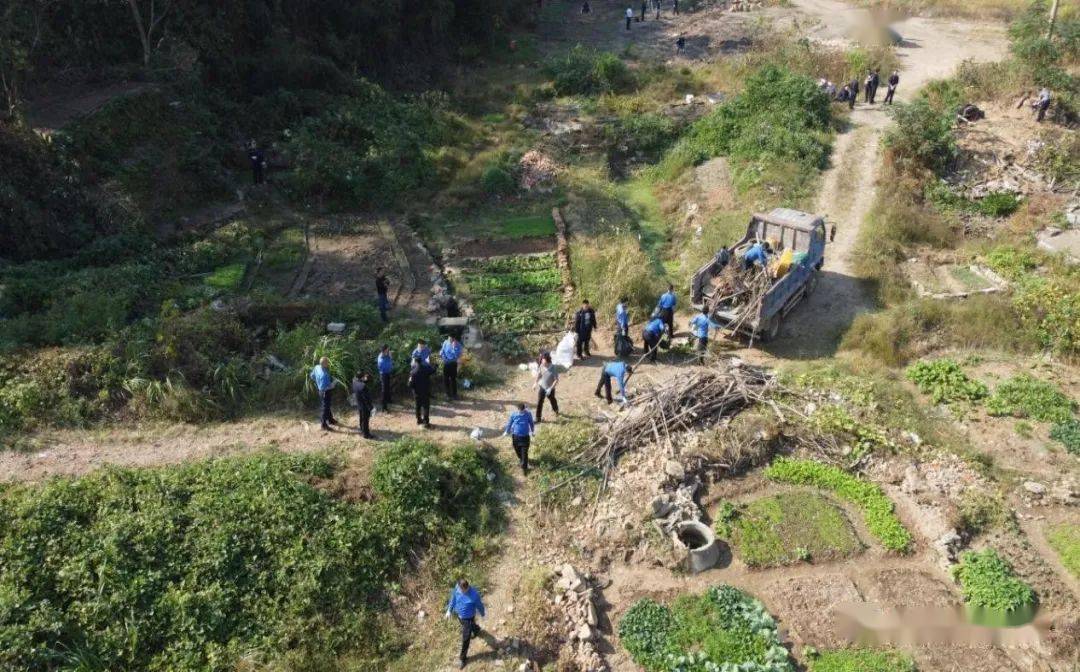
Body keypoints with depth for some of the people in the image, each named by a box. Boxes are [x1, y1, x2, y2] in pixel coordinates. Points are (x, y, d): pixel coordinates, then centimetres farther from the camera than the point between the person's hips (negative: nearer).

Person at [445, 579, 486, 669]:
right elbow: (453, 598, -2)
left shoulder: (474, 595, -36)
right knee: (471, 626, 35)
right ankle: (476, 630, 69)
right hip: (459, 614, 5)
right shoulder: (457, 588, -24)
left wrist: (482, 614, 2)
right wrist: (449, 610, 3)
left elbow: (479, 605, -16)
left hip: (468, 618, -5)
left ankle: (462, 658, 30)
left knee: (465, 639, 8)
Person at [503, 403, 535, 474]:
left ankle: (524, 468, 10)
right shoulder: (513, 414, -14)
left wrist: (532, 431, 18)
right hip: (515, 436, 2)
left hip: (525, 436, -2)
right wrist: (507, 432, 14)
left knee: (524, 453, -3)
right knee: (517, 450, 21)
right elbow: (509, 423, 2)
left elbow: (531, 423, 3)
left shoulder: (528, 414, -15)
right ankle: (520, 458, 52)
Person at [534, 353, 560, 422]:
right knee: (539, 402, 0)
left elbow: (556, 380, -22)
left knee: (552, 400, 23)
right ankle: (538, 418, 11)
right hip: (541, 387, 2)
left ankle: (556, 410, 54)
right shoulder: (541, 366, -16)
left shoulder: (553, 368, -28)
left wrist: (550, 388, -28)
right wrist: (536, 383, 16)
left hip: (550, 388, -2)